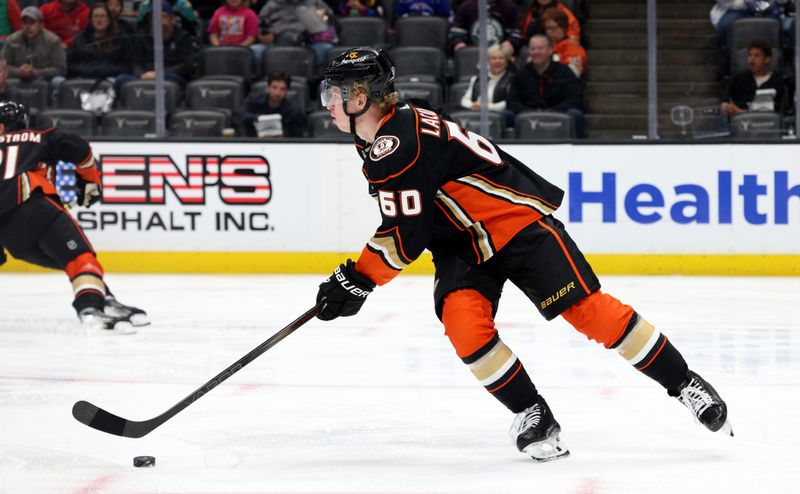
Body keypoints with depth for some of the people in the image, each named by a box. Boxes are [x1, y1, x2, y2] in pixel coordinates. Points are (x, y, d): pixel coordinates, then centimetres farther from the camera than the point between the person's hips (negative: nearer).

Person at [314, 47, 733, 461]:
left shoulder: (399, 143, -24)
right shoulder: (377, 141, 8)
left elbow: (405, 235, -25)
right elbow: (400, 224, 25)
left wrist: (357, 282, -18)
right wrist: (355, 274, 24)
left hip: (516, 223, -9)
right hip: (460, 245, 9)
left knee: (588, 310, -11)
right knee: (463, 323, -18)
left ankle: (684, 384, 1)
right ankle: (532, 415, -7)